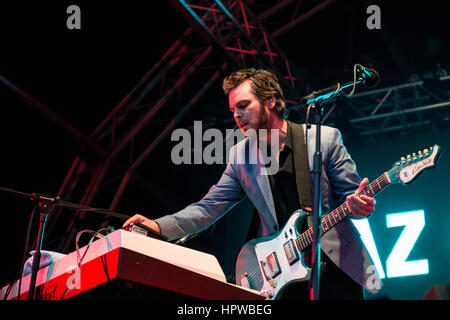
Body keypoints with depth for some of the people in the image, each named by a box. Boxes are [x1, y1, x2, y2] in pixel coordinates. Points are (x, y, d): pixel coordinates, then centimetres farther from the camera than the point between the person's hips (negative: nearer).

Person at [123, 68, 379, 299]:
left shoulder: (326, 138, -4)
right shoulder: (241, 155, 5)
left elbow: (352, 195, 0)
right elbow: (209, 207, 3)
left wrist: (360, 205, -25)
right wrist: (159, 227, -11)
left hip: (337, 264, -2)